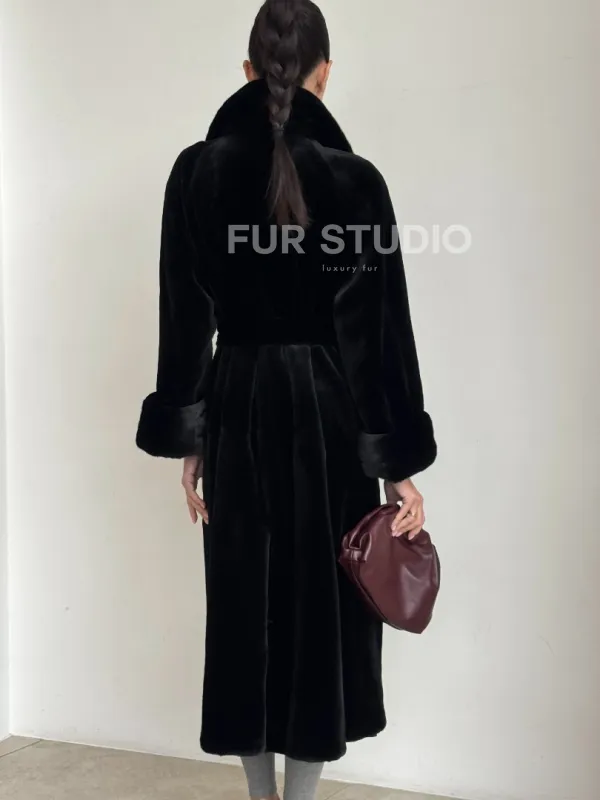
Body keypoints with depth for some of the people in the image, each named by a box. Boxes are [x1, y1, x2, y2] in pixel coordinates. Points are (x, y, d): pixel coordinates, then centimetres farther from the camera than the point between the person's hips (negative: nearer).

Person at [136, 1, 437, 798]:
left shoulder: (195, 171, -3)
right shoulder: (355, 179, -10)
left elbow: (184, 319, 0)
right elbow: (384, 330, -10)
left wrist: (188, 439, 8)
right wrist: (402, 465, -4)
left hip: (238, 410, 3)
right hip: (329, 412, -2)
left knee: (247, 598, 16)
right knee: (323, 598, 12)